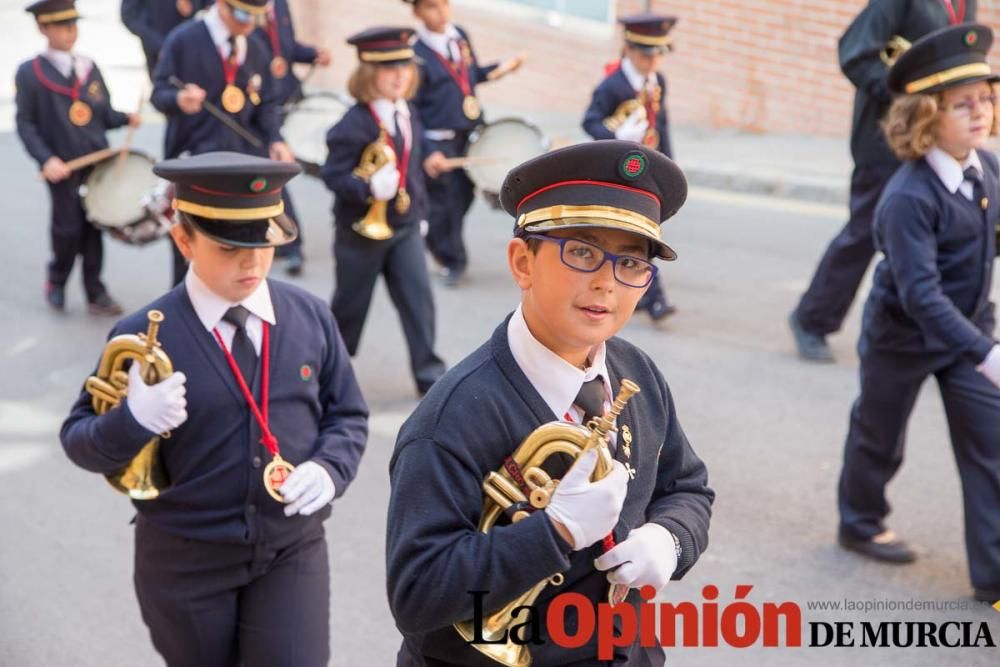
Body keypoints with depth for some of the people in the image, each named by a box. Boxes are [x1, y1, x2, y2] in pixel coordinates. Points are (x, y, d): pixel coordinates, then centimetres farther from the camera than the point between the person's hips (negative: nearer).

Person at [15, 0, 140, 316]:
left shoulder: (89, 67, 11)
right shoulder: (30, 73, -4)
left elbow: (104, 114, 13)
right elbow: (25, 124, -6)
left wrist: (125, 118, -8)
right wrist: (46, 159, -19)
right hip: (63, 165, -4)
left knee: (93, 225, 6)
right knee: (68, 228, 1)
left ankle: (95, 293, 15)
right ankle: (56, 284, 27)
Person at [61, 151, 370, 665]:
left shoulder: (310, 318, -3)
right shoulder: (143, 336, -13)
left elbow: (347, 414, 7)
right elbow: (79, 440, -8)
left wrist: (329, 468, -13)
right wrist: (132, 420, -29)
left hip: (292, 550, 2)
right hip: (184, 560, -1)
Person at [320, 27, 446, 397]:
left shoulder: (408, 114, 4)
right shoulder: (354, 124, -19)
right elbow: (333, 173, -20)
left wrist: (420, 210, 17)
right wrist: (369, 187, -36)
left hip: (405, 227, 5)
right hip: (363, 229, -5)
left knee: (419, 296, -4)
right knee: (351, 302, 11)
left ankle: (428, 372, 2)